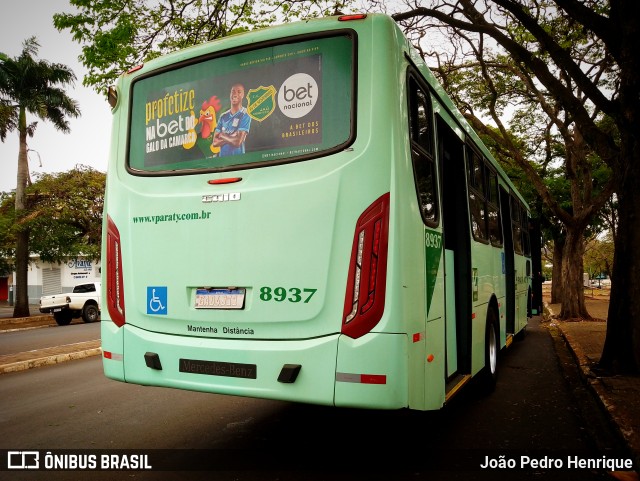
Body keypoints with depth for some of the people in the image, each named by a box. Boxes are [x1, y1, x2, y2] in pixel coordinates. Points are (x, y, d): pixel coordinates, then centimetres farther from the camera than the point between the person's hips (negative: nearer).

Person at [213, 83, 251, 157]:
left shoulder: (245, 116, -9)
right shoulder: (223, 116, 7)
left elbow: (237, 142, -18)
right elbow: (215, 142, 1)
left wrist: (222, 136, -3)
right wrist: (231, 138, -12)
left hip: (237, 156, -4)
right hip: (222, 157, 4)